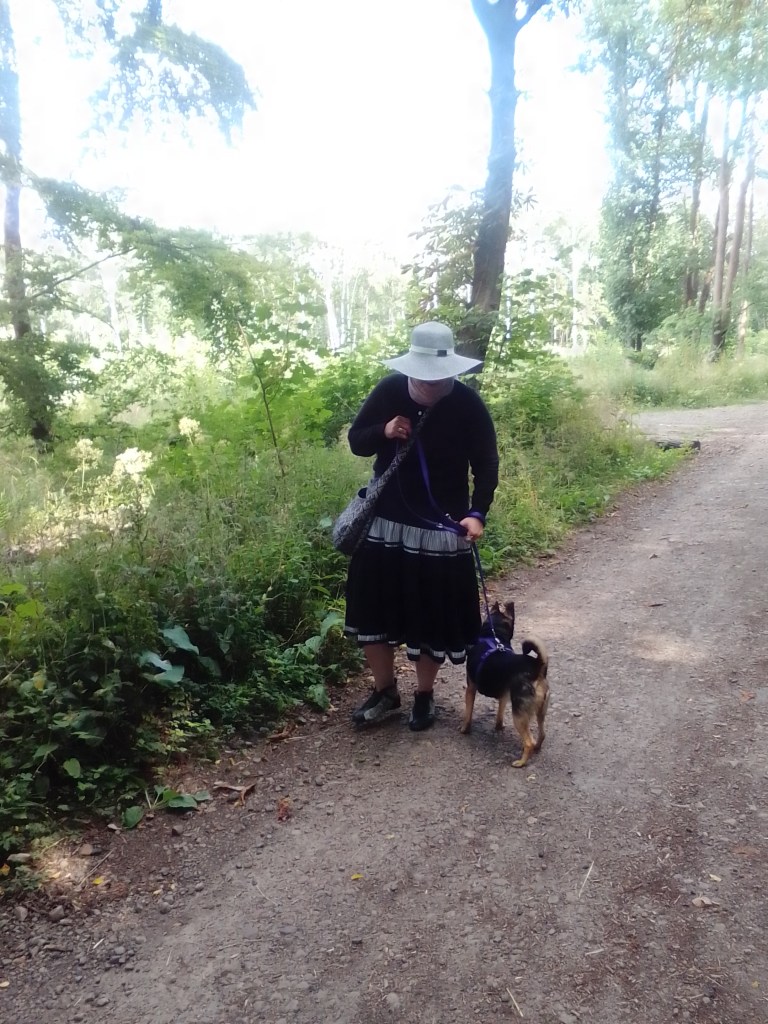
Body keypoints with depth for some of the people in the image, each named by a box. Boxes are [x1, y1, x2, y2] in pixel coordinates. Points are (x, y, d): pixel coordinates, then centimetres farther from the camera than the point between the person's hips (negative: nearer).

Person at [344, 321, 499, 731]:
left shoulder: (468, 405, -11)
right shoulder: (388, 390, -5)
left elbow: (487, 466, -7)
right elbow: (355, 441, 4)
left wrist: (477, 513, -21)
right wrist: (384, 432, -17)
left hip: (441, 530, -3)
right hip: (384, 523, 3)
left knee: (431, 618, 7)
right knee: (374, 609, 10)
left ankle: (424, 695, 30)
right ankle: (384, 690, 31)